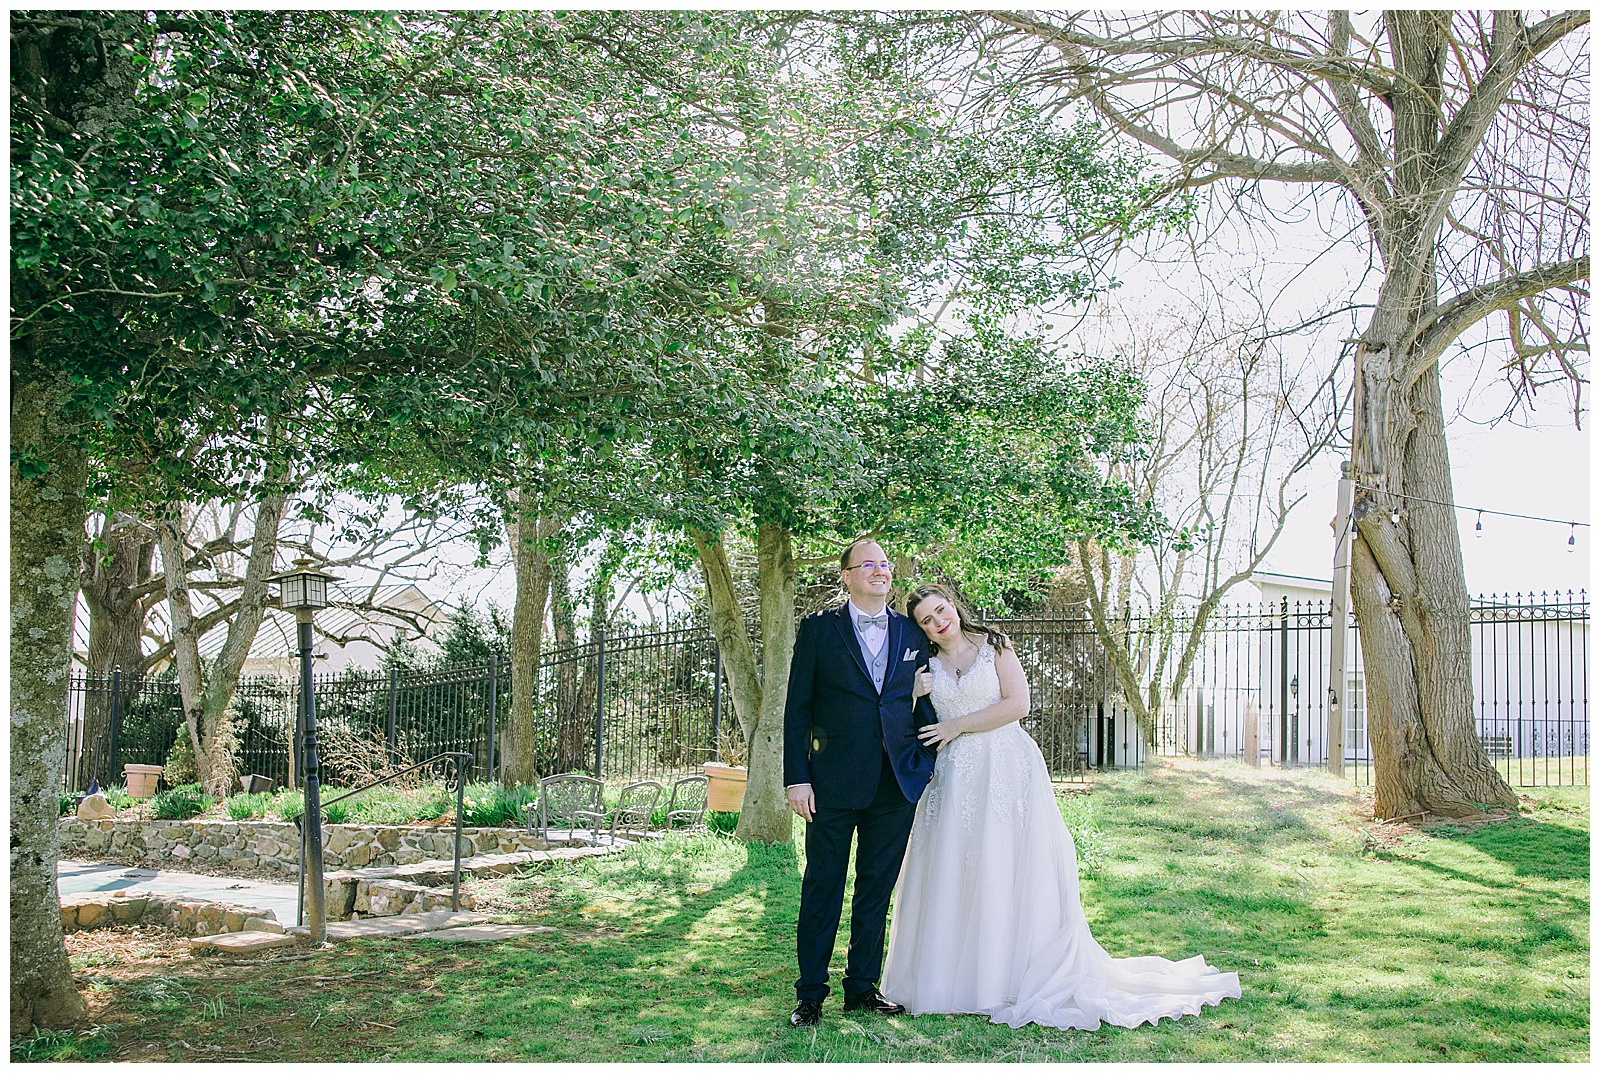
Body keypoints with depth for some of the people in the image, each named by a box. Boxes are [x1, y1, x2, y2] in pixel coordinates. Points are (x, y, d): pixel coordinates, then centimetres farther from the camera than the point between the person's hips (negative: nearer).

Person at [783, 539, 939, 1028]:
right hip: (834, 781, -3)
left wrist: (933, 769, 5)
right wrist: (797, 778, -7)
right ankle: (810, 993, 13)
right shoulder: (819, 628, 2)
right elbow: (797, 708, -1)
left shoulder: (912, 633, 10)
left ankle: (862, 986, 22)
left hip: (896, 785, 3)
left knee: (877, 889, 10)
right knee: (822, 887, 3)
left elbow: (927, 707, 13)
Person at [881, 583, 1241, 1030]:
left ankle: (1012, 978, 2)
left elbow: (1017, 703, -9)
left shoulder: (993, 645, 1)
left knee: (1007, 872, -4)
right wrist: (916, 696, -6)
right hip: (957, 776, 4)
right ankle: (953, 978, 9)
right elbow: (915, 730, 13)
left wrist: (957, 726, -8)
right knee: (951, 873, 1)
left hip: (1007, 771, -3)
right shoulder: (927, 665, 11)